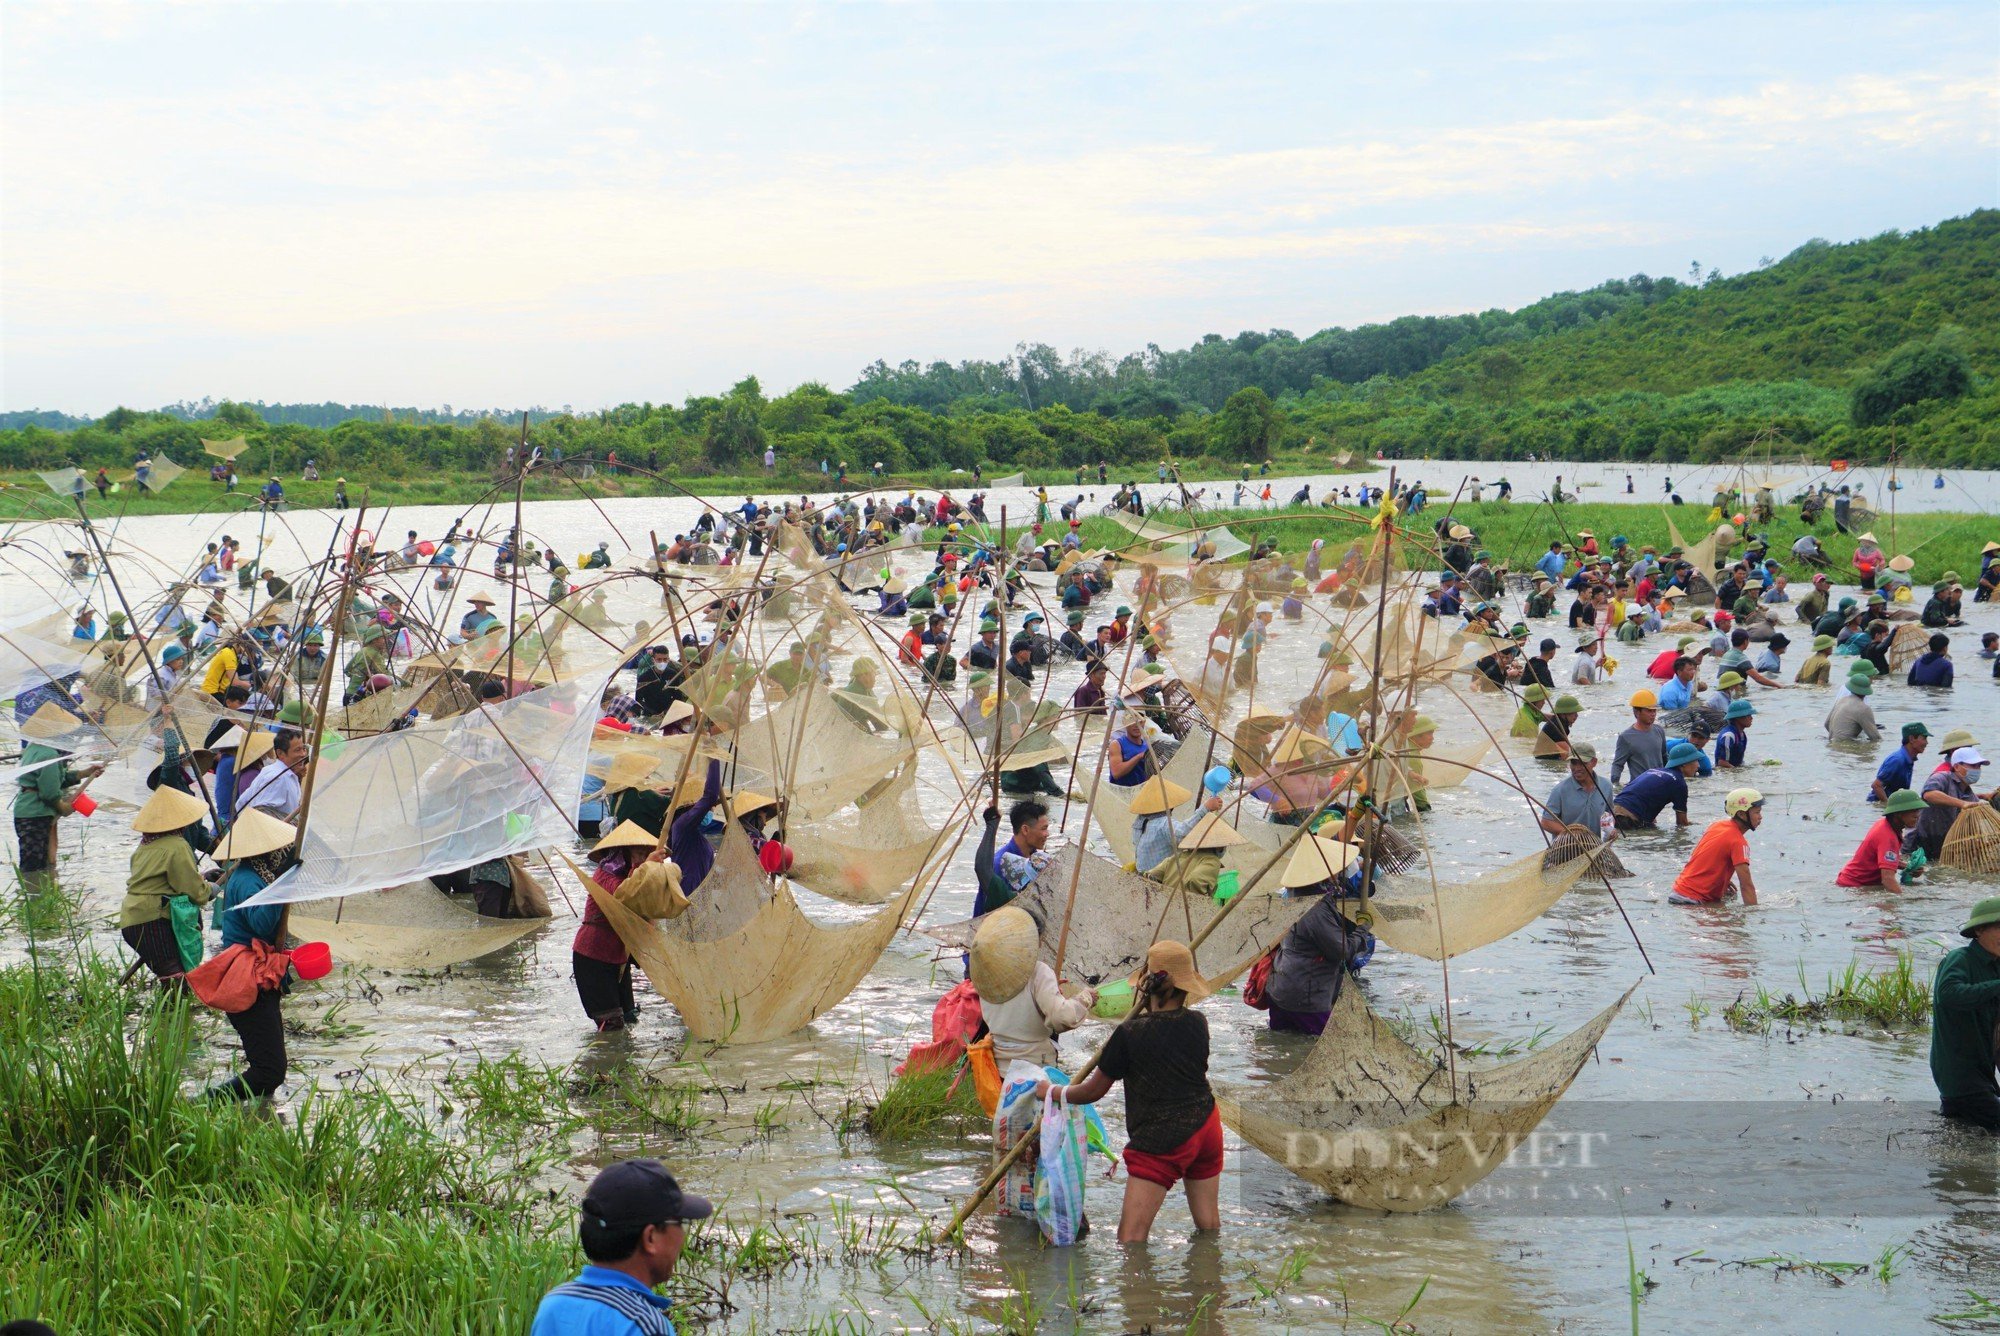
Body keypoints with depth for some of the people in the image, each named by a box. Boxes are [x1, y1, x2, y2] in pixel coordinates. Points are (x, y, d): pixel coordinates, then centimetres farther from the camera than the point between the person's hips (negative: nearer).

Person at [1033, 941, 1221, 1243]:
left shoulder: (1130, 1034, -12)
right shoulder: (1197, 1023, 0)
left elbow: (1093, 1091, -3)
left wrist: (1052, 1091, 13)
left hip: (1160, 1140, -6)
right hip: (1206, 1126, 6)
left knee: (1131, 1236, -9)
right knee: (1209, 1225, 16)